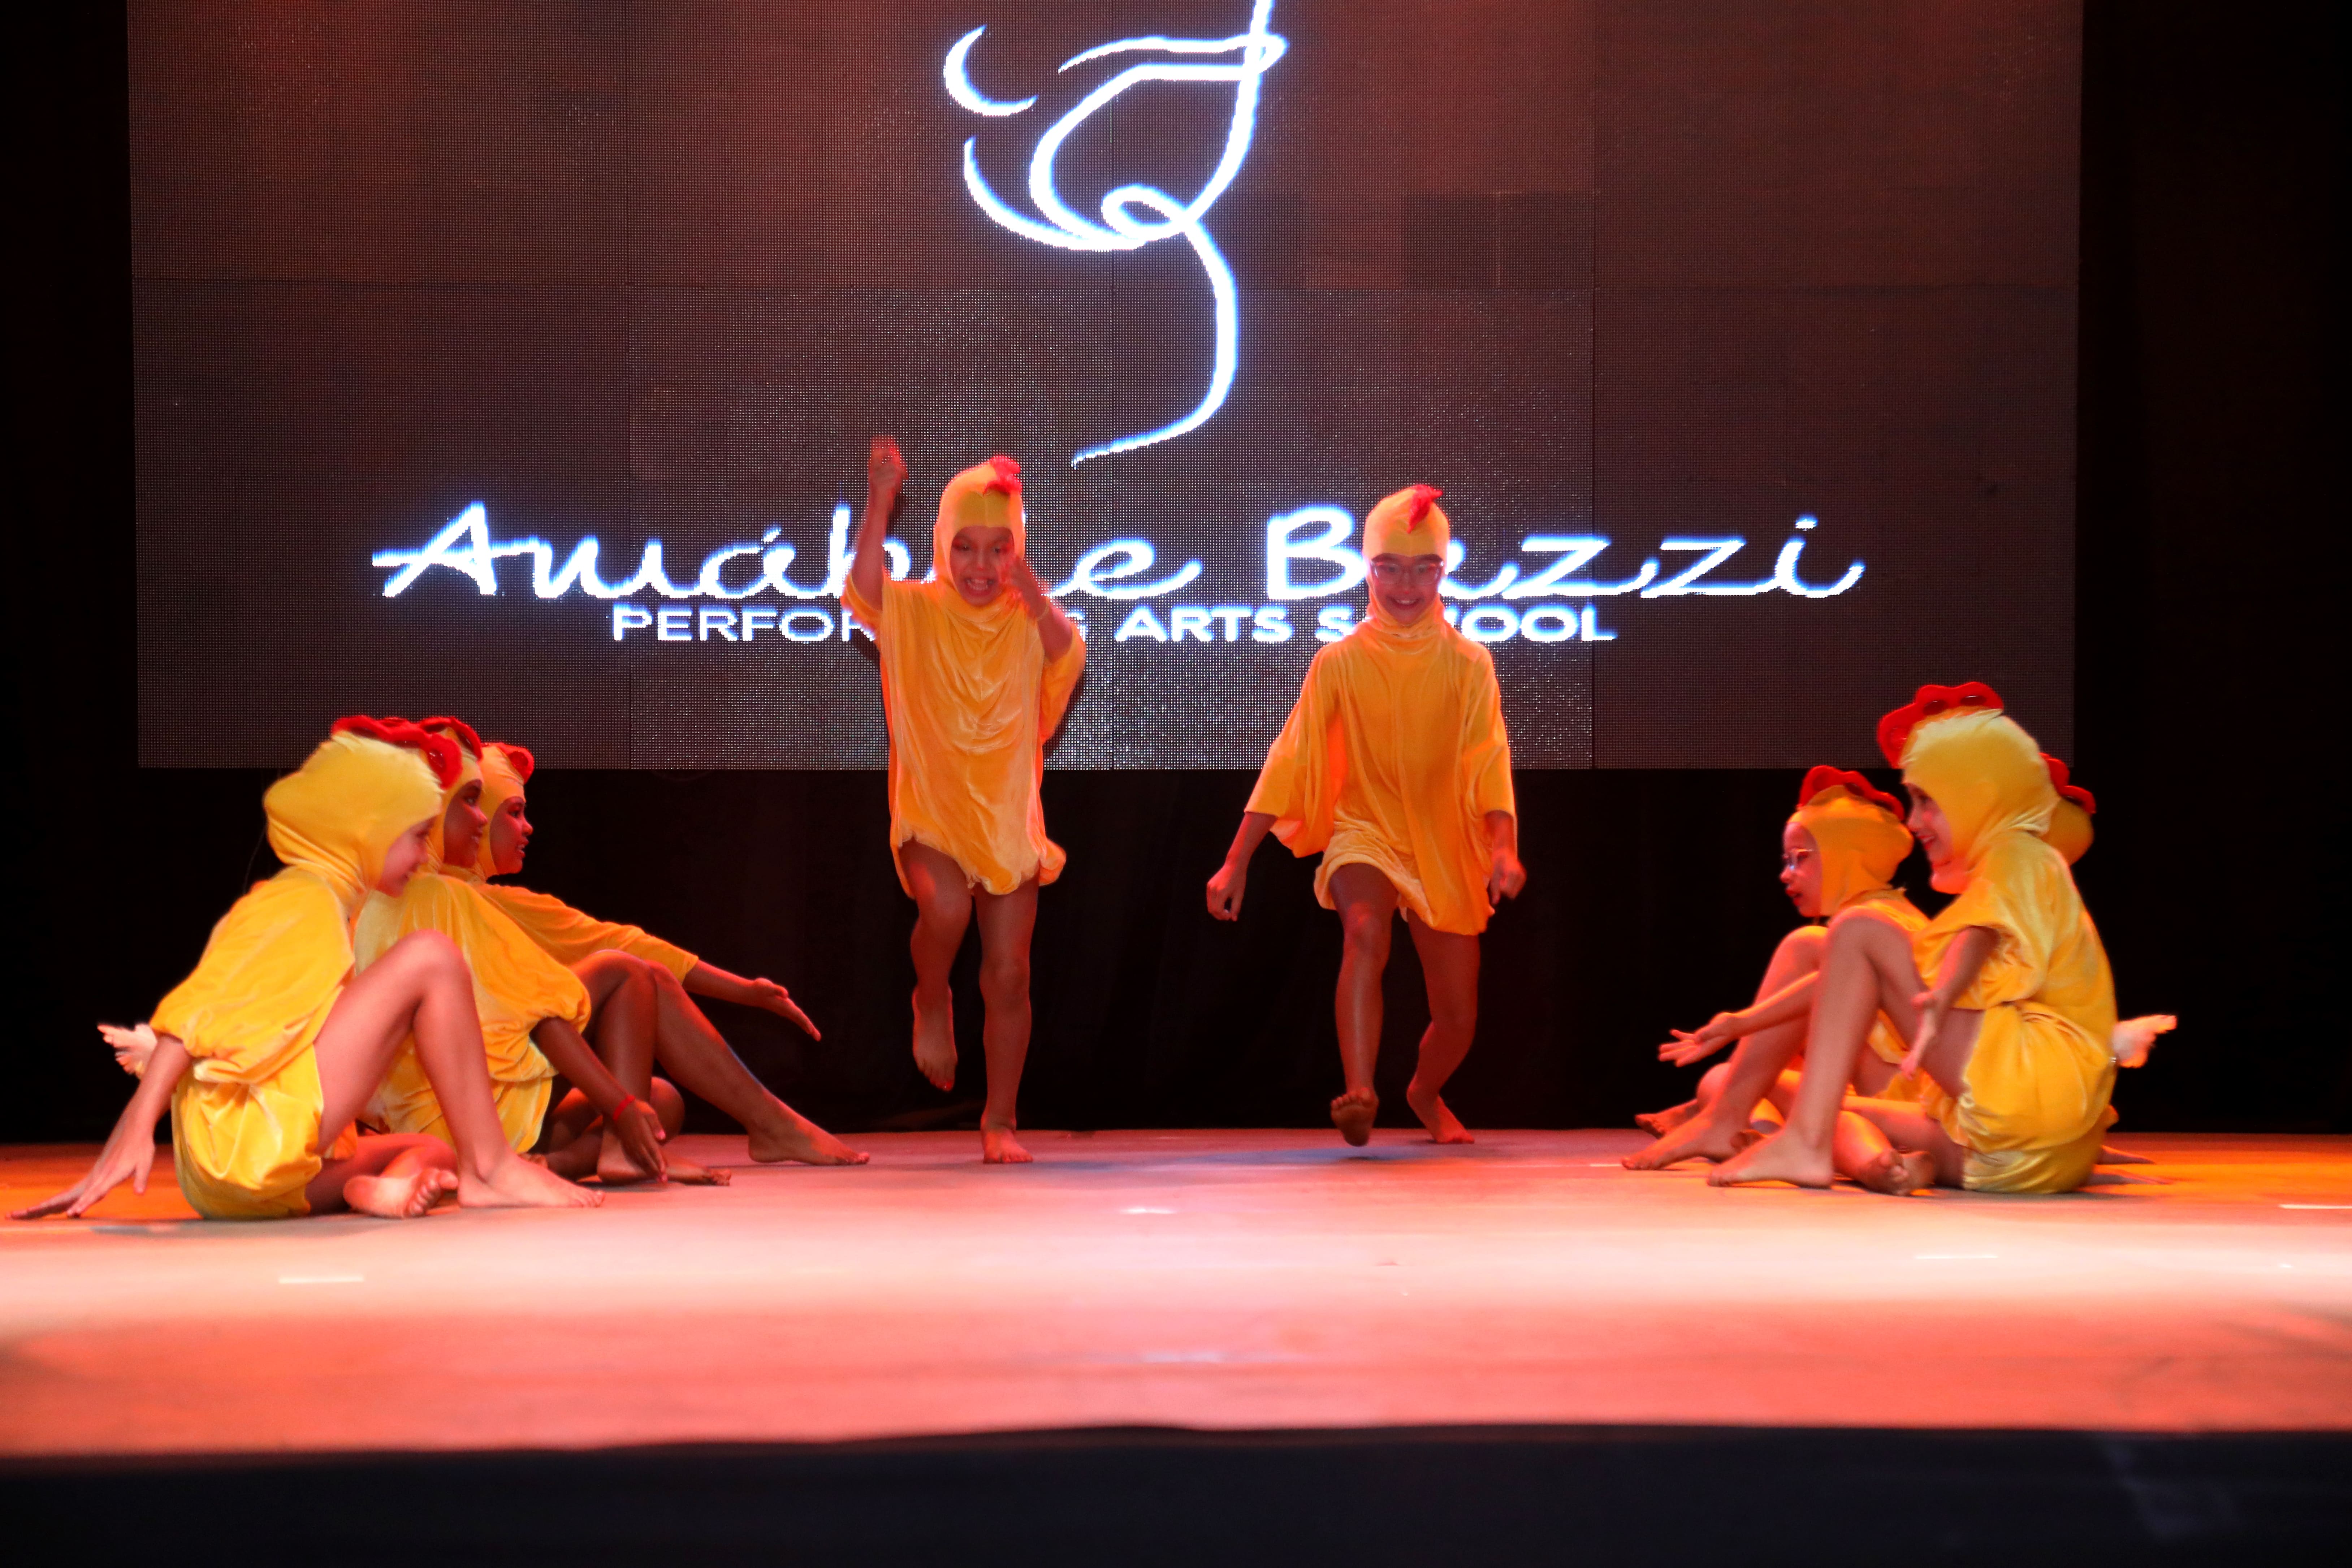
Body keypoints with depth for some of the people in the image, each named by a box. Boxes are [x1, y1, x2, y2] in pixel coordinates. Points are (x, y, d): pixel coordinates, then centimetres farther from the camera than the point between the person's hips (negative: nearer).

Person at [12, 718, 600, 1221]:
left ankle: (387, 1183, -18)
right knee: (430, 959, -14)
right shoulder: (304, 901, -5)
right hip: (246, 1143, -10)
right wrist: (136, 1133, -25)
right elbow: (195, 1012, -17)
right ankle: (492, 1170, -15)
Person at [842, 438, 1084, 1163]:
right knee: (945, 906, -32)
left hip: (1010, 821, 2)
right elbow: (864, 588, -21)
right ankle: (931, 1001, 2)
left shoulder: (1027, 623, 2)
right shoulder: (913, 612, 0)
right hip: (931, 816, -2)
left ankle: (1000, 1120, 17)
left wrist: (1024, 579, -23)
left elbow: (1069, 654, -19)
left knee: (1008, 974, 1)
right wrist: (880, 502, -30)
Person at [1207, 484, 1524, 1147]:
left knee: (1458, 1017, 7)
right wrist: (1236, 862, -8)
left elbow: (1488, 761, -13)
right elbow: (1288, 761, -4)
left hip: (1444, 846, 2)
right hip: (1363, 833, -2)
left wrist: (1504, 846, -31)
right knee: (1366, 931, -36)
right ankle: (1358, 1094, -43)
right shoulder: (1340, 662, -4)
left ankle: (1426, 1094, 41)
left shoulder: (1467, 663, -3)